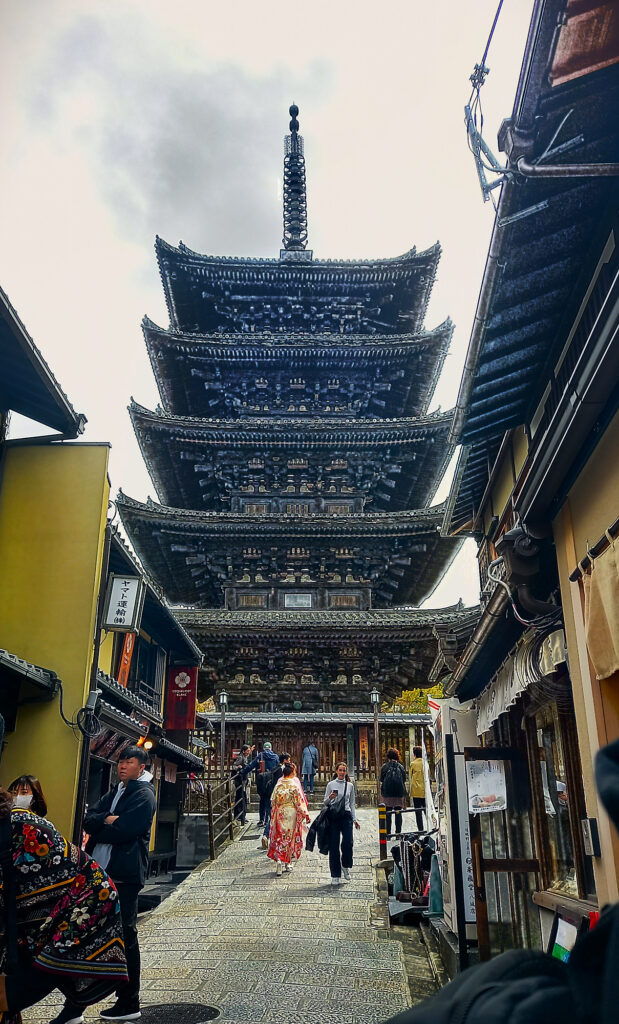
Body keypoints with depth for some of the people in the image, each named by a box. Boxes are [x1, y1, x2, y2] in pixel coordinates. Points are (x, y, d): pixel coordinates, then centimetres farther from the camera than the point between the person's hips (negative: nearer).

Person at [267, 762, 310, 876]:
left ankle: (279, 859, -9)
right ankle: (288, 863, 17)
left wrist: (274, 814, 19)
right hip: (291, 813, -2)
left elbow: (273, 800, 5)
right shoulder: (294, 784, -13)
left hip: (280, 813, 3)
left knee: (279, 836, 8)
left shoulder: (278, 783, -2)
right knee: (290, 836, 10)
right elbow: (299, 801, -11)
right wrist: (305, 814, -4)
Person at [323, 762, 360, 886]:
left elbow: (352, 804, 16)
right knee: (334, 845, 0)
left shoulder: (350, 785, 11)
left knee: (348, 843, -12)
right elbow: (325, 803, 6)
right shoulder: (331, 784, 4)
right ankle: (335, 876, 10)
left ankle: (346, 866, 17)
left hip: (346, 816, 1)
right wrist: (330, 798, -15)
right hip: (333, 816, -1)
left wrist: (354, 819, 9)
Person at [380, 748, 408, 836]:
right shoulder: (401, 767, 7)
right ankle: (398, 832, 5)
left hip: (387, 794, -2)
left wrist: (381, 795, 5)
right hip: (399, 793, 2)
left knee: (388, 813, 2)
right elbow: (404, 783, 7)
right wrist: (405, 797, 11)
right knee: (398, 813, 6)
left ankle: (388, 833, 0)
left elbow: (382, 782, 0)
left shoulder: (384, 767, 2)